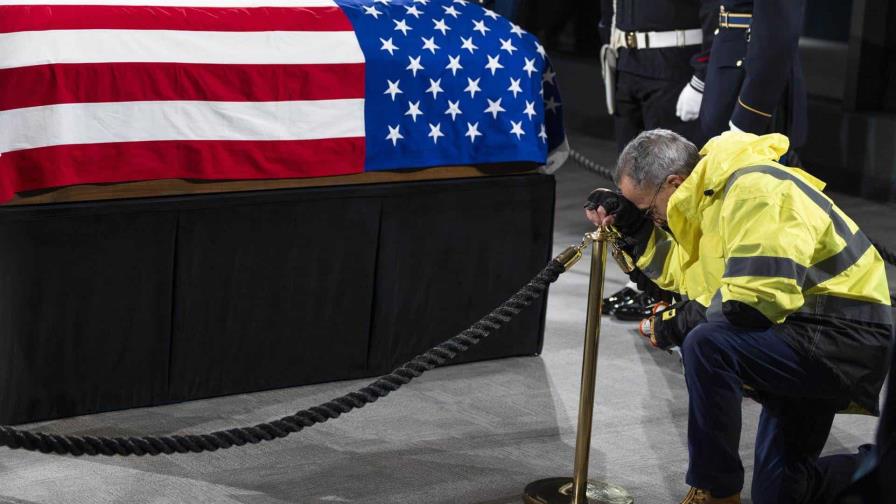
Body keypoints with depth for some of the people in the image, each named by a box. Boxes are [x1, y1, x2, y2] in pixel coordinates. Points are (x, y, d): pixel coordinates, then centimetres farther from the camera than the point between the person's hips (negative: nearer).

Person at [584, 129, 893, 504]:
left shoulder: (755, 191, -22)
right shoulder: (713, 190, 8)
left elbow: (757, 298, -31)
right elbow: (681, 272, 16)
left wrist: (679, 323, -19)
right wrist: (630, 226, 6)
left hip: (847, 340, -10)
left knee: (706, 343, -32)